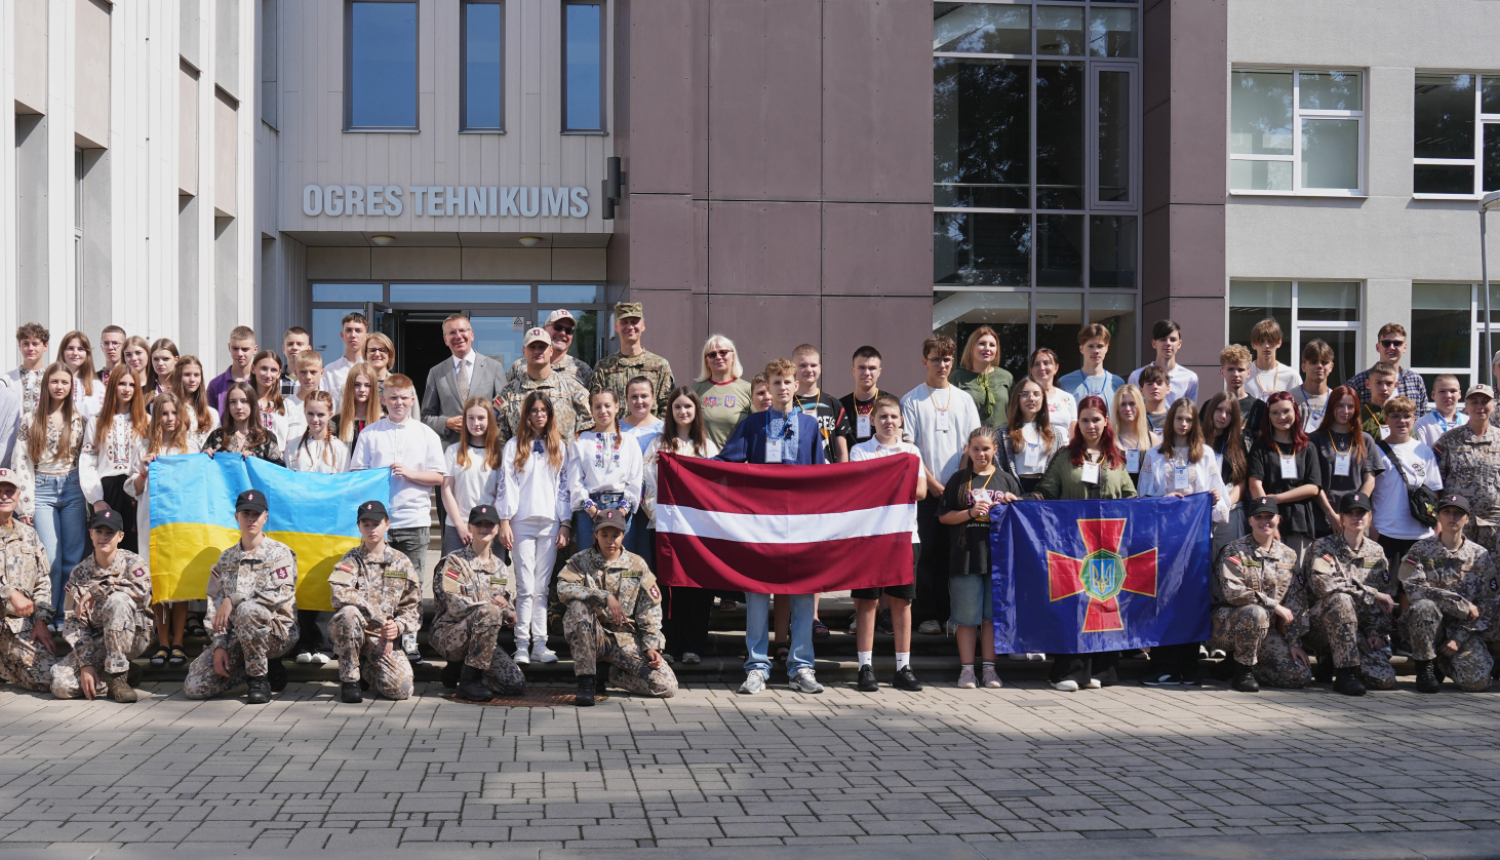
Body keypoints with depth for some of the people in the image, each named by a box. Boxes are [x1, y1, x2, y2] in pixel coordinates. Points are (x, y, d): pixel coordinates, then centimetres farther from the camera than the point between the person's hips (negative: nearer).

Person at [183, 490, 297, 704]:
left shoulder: (279, 553, 1)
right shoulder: (226, 558, 15)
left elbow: (280, 594, -16)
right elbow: (218, 609, 9)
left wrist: (234, 600, -19)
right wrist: (219, 646, -5)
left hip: (277, 631, -5)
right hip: (235, 636, 5)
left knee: (247, 609, -38)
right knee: (194, 687, -12)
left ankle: (259, 680, -19)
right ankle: (266, 669, 7)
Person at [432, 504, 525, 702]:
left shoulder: (498, 566, 15)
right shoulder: (455, 561, -5)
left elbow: (506, 606, 13)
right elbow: (453, 605, -17)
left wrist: (509, 614, -11)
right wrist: (489, 603, -19)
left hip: (484, 638, 6)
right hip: (449, 634, -6)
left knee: (516, 684, -11)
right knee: (488, 612, -35)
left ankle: (459, 669, 11)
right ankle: (469, 679, -23)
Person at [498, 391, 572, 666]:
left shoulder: (559, 447, 13)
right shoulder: (514, 445, 6)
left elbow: (564, 486, 11)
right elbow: (506, 484, 2)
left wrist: (565, 523, 5)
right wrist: (504, 521, -6)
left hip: (550, 523, 2)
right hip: (522, 522, -2)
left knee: (542, 588, 3)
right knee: (526, 587, -5)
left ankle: (540, 644, 5)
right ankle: (522, 645, -1)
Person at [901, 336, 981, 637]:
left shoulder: (964, 398, 13)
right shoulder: (912, 400, 3)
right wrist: (931, 482, -10)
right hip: (926, 489, -2)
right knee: (926, 552, -2)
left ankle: (951, 613, 10)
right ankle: (926, 615, 4)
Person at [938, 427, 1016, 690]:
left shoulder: (1007, 480, 11)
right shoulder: (958, 480, 7)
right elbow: (944, 516, 4)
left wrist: (1012, 504, -7)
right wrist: (971, 513, -9)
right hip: (966, 556, -1)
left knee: (993, 614, 5)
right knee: (967, 616, 0)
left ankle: (988, 668, 12)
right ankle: (967, 668, 7)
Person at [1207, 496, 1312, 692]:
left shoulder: (1288, 555, 10)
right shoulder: (1235, 551, -6)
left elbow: (1296, 602, 9)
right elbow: (1232, 592, -19)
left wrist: (1294, 642, 2)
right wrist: (1274, 606, -19)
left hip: (1266, 629, 5)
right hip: (1228, 625, -5)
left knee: (1300, 676, -12)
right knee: (1255, 612, -39)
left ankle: (1236, 664, 10)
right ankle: (1242, 668, -14)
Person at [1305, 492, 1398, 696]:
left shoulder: (1376, 551, 12)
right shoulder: (1324, 547, -4)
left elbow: (1383, 600, 11)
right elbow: (1322, 584, -23)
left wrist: (1375, 631, -5)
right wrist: (1371, 593, -20)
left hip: (1360, 625, 4)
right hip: (1325, 622, -4)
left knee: (1385, 679, -18)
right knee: (1341, 599, -38)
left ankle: (1332, 662, 12)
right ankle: (1345, 673, -30)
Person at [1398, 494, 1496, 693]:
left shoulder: (1480, 556, 4)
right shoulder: (1421, 549, -2)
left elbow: (1486, 604, 1)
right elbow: (1413, 588, -18)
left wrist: (1459, 638, -11)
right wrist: (1463, 605, -19)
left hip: (1464, 628, 2)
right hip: (1428, 625, -2)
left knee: (1477, 682, -21)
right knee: (1425, 606, -36)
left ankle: (1444, 660, 15)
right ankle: (1425, 669, -16)